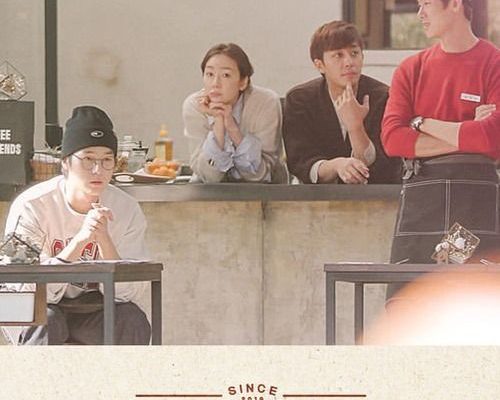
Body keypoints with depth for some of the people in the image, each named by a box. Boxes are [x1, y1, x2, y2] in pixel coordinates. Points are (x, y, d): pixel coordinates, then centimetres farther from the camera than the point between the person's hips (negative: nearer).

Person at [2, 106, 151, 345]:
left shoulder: (126, 209, -10)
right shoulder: (31, 206, -20)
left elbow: (129, 293, -16)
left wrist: (103, 239, -31)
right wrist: (80, 238, -37)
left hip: (90, 305, 3)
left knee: (134, 322, -25)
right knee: (44, 323, -34)